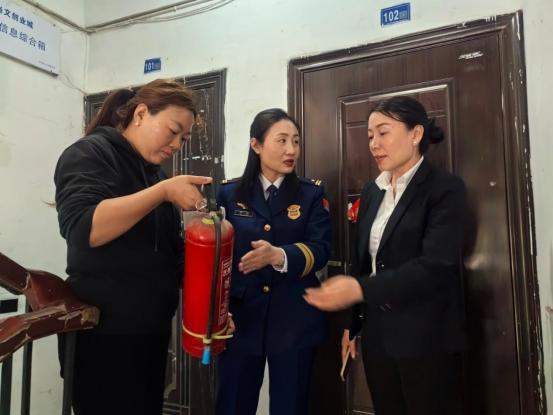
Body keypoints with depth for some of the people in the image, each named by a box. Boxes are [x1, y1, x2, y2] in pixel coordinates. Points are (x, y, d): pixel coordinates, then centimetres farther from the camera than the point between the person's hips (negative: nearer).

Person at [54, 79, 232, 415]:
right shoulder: (91, 153, -8)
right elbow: (83, 229, -26)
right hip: (103, 332, -7)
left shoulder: (153, 171, 13)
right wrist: (163, 191, -26)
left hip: (151, 330, 8)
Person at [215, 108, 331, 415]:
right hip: (240, 318, 1)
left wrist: (278, 255, -27)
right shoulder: (229, 193, 2)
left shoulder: (311, 193, 2)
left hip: (294, 320, 0)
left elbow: (320, 249, -9)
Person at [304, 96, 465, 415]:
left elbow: (437, 266, -21)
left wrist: (360, 290, -28)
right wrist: (352, 324, 12)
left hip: (426, 339, -5)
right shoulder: (371, 192, 8)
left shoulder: (445, 188, -10)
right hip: (376, 335, 6)